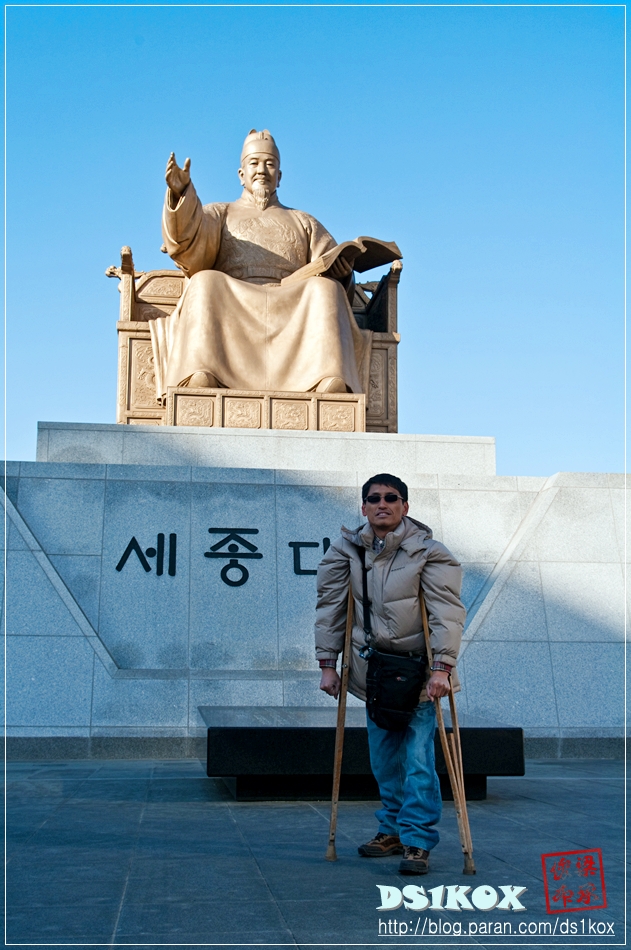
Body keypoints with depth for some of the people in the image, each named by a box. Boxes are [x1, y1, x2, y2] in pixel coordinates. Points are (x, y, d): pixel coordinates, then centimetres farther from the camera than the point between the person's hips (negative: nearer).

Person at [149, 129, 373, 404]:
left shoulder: (304, 223, 32)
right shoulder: (219, 214, 28)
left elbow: (334, 274, 17)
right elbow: (188, 241, 4)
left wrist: (342, 272, -8)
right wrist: (181, 193, -15)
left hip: (291, 312, 1)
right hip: (231, 307, 0)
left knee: (325, 290, -30)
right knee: (205, 284, -32)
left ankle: (332, 384, -51)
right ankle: (201, 380, -52)